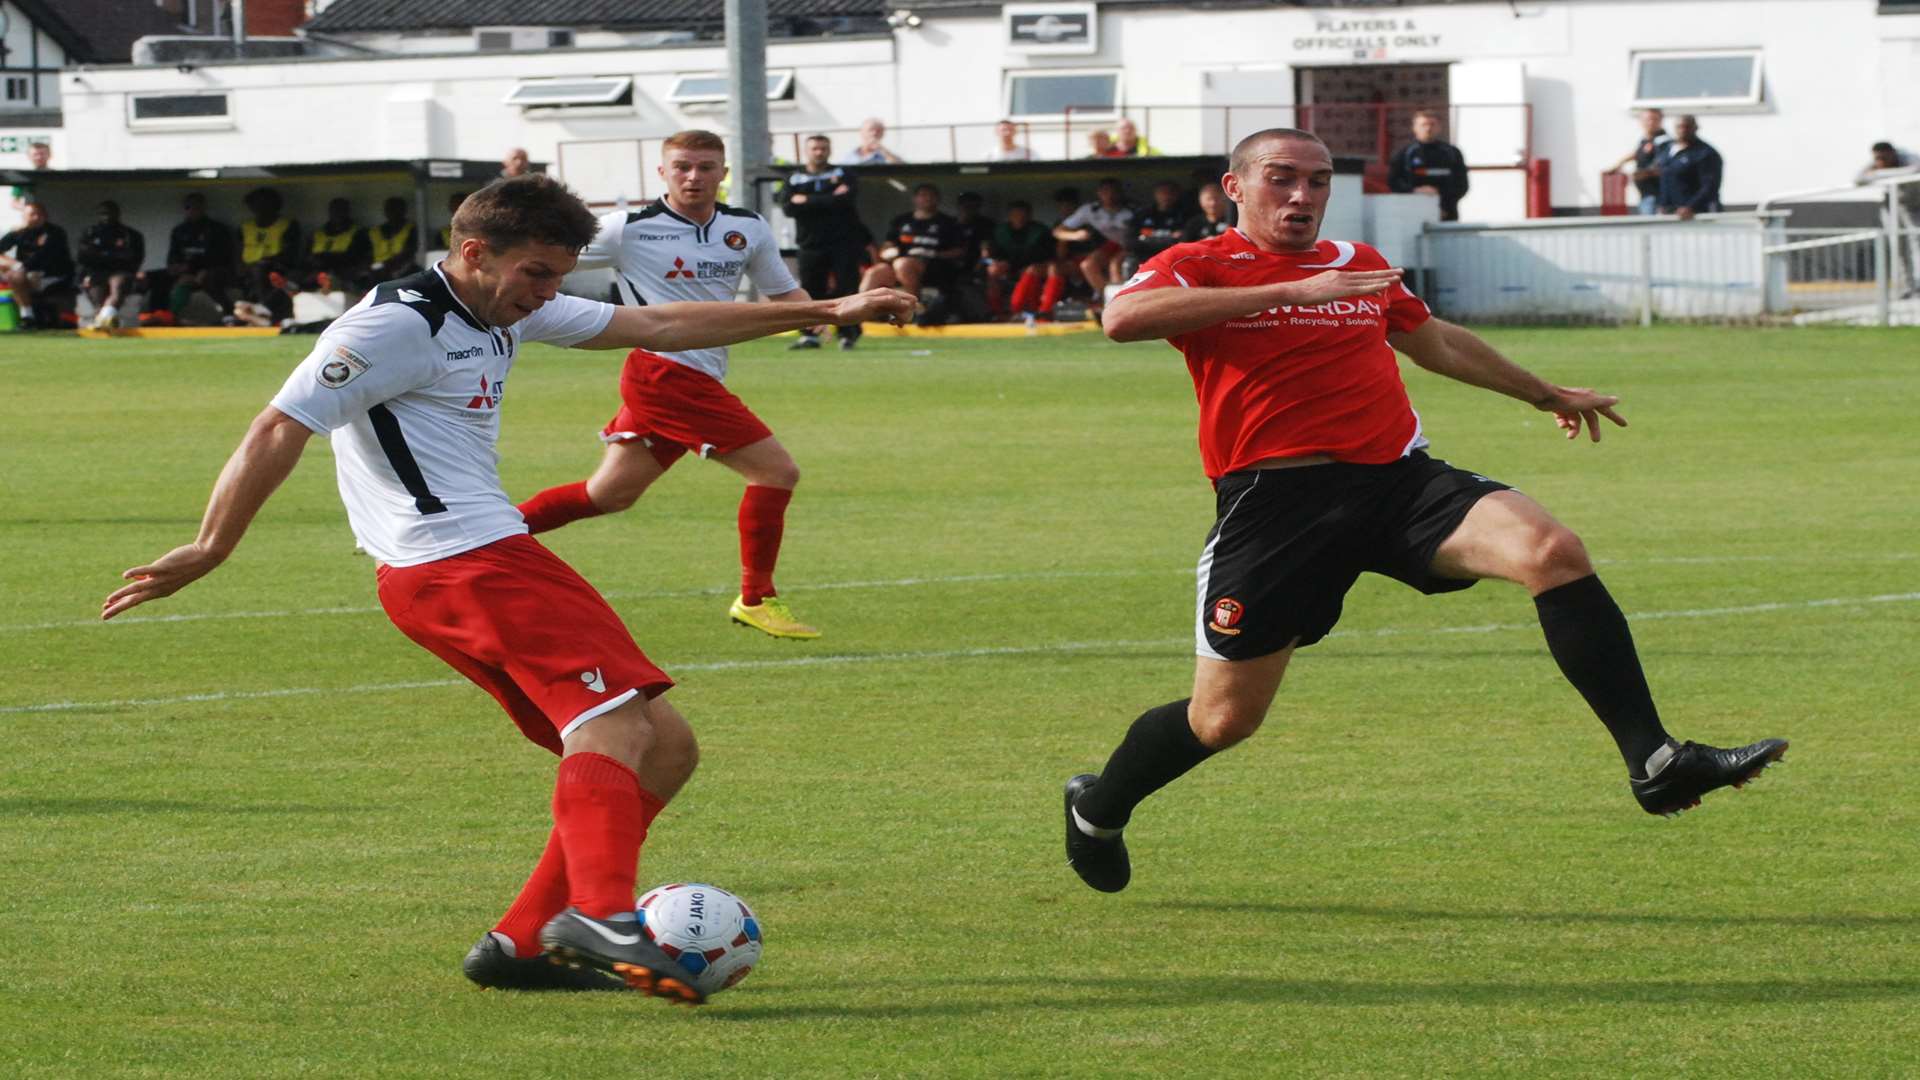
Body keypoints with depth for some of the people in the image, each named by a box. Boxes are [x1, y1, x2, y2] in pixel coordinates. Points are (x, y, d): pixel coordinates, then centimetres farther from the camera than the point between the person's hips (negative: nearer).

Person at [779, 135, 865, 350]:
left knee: (846, 287, -6)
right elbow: (788, 207, -7)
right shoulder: (794, 179, 10)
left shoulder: (843, 175, 5)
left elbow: (845, 201, -14)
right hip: (811, 243, 2)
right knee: (810, 289, 0)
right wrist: (829, 201, -12)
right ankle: (809, 335, 8)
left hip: (843, 242, -2)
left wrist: (808, 201, -10)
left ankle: (849, 333, 1)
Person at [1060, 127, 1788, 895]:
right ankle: (1097, 810, 31)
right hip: (1275, 502, -4)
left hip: (1398, 479, 4)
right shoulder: (1196, 268, 2)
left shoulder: (1359, 266, 21)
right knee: (1224, 717, -1)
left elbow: (1437, 342, 39)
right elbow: (1123, 319, -21)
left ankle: (1654, 763, -23)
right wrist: (1289, 290, -21)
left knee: (1554, 551, -21)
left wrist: (1545, 394, 50)